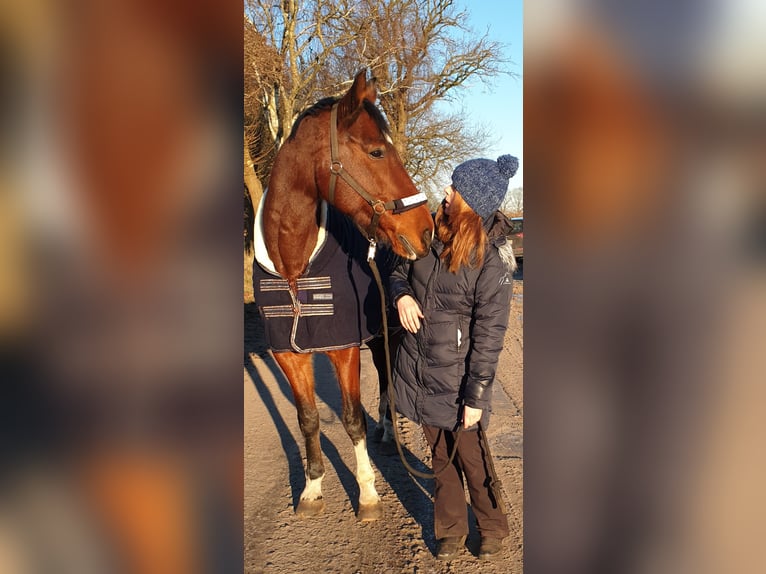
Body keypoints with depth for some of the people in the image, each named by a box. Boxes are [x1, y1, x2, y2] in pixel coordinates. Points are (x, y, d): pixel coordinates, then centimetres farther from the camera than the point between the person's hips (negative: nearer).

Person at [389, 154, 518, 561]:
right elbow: (400, 272, 13)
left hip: (457, 375, -5)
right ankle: (450, 529, 41)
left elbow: (489, 333, -17)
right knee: (440, 455, 20)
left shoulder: (493, 257, -19)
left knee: (471, 457, 13)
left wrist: (476, 396, -15)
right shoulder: (433, 233, -2)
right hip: (420, 368, 6)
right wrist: (401, 295, -11)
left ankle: (492, 529, 39)